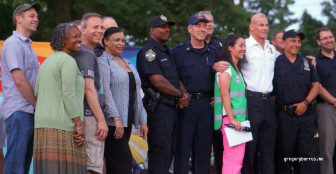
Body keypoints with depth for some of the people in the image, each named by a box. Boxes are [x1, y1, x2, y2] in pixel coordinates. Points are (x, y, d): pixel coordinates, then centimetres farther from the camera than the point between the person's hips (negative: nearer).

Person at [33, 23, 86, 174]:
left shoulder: (47, 62, 21)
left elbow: (37, 94, 21)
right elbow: (69, 94, -16)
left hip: (43, 127, 9)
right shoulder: (68, 61, -7)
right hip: (62, 127, -9)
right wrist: (80, 126, -15)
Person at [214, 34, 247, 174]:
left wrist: (242, 119, 15)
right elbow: (224, 94, -13)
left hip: (240, 119, 9)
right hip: (230, 119, -9)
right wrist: (232, 119, -19)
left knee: (238, 158, 4)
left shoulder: (237, 69, 22)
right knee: (234, 158, -14)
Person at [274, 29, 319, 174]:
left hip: (306, 114, 3)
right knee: (286, 152, 5)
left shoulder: (306, 62, 12)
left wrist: (305, 103, -3)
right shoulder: (276, 63, 1)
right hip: (285, 114, -3)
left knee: (307, 152, 1)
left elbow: (316, 85, 11)